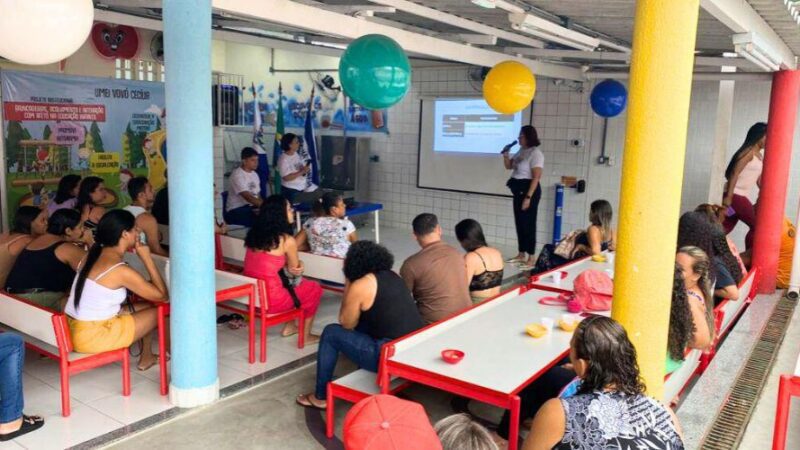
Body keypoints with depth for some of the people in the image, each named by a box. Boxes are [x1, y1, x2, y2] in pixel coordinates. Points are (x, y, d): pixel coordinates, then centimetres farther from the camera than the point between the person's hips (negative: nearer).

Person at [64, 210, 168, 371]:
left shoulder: (95, 254, 5)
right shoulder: (121, 270, -20)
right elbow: (161, 295, -12)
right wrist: (147, 258, -10)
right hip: (91, 338, -8)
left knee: (147, 305, 17)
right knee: (158, 311, 6)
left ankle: (146, 357, 30)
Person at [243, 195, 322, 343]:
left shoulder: (254, 234, 6)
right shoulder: (287, 240, -15)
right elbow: (294, 270, -1)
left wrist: (297, 266, 3)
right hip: (271, 300, -7)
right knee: (314, 288, 17)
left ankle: (289, 326, 36)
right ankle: (306, 335, 25)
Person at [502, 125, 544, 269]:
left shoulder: (535, 153, -14)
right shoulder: (521, 151, 12)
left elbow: (536, 177, -20)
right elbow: (508, 166, 23)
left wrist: (528, 197, -24)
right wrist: (506, 154, 2)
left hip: (529, 190, -9)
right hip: (518, 190, 9)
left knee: (528, 224, -6)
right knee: (519, 223, 12)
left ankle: (531, 259, -1)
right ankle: (521, 255, 22)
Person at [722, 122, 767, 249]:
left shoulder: (760, 156, 16)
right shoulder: (748, 152, -11)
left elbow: (759, 179, 20)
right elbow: (734, 173, -19)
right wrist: (728, 197, -25)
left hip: (741, 196, 9)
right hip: (735, 195, -9)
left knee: (726, 228, 8)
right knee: (757, 226, -3)